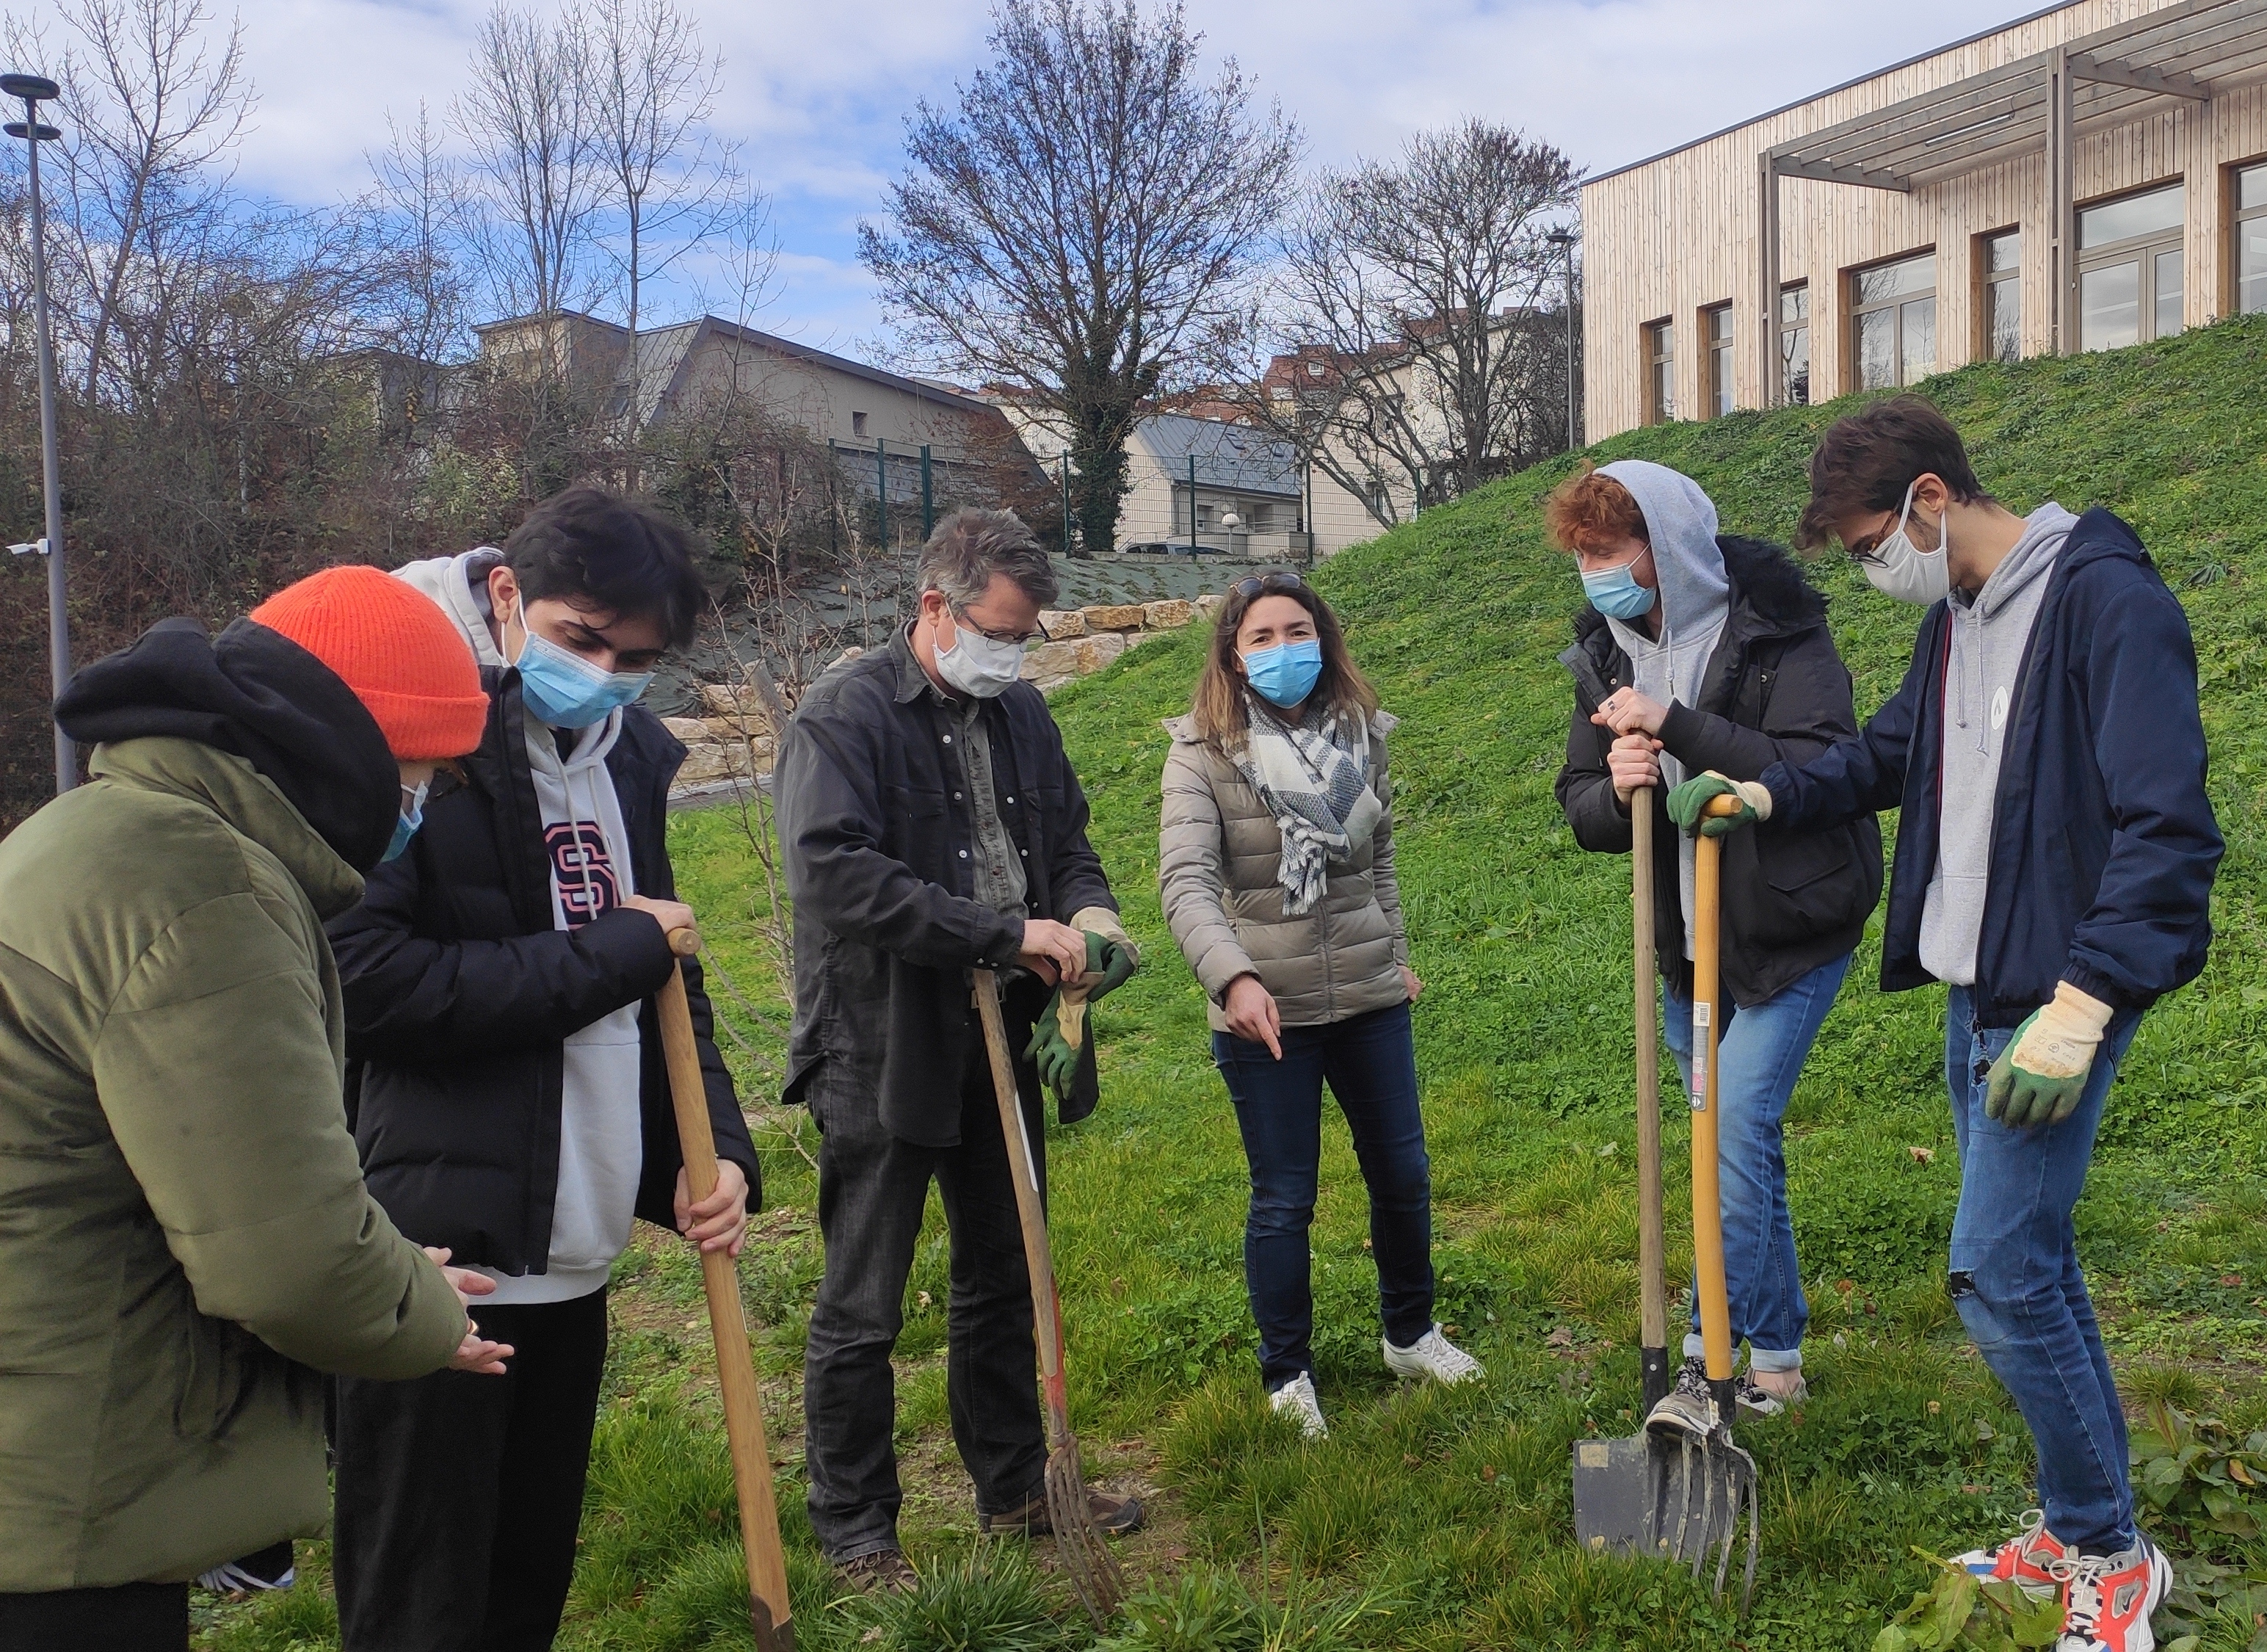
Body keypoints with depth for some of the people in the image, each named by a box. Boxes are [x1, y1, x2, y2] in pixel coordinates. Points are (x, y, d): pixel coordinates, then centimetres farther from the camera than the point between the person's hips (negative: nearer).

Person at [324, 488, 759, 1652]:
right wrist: (613, 953, -14)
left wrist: (713, 1147, 5)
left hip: (577, 1257, 7)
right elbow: (364, 980, -22)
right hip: (436, 1259, -7)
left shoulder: (626, 755, 10)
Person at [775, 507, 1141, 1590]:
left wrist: (1089, 912, -5)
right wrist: (1009, 933, -27)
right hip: (883, 1050, -7)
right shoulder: (845, 713, -14)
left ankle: (1015, 1489, 38)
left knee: (1002, 1285, 20)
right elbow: (835, 872, -27)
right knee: (861, 1314, 7)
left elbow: (1065, 838, 19)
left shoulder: (1021, 713, 8)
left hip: (1001, 1044, 7)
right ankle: (854, 1531, 25)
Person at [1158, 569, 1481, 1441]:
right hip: (1265, 1010, -4)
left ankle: (1411, 1334, 39)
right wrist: (1233, 977, -36)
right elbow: (1185, 880, -23)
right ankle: (1287, 1374, 27)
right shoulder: (1202, 751, -12)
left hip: (1369, 998, 4)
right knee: (1283, 1199, 7)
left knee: (1403, 1172, 16)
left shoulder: (1359, 735, 2)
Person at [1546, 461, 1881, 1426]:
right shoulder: (1606, 656, 3)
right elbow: (1582, 811, 3)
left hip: (1790, 934, -6)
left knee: (1736, 1130, -14)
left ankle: (1710, 1356, -3)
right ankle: (1775, 1356, 28)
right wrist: (1614, 790, -21)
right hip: (1687, 942, 6)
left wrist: (1679, 729, -31)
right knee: (1737, 1146, 14)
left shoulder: (1776, 636, -15)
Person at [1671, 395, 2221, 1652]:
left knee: (1998, 1276, -7)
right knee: (2030, 1265, 15)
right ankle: (2079, 1526, 31)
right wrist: (1764, 796, 10)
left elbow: (2168, 828, -21)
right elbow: (1889, 755, 26)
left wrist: (2081, 1004, -25)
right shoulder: (1953, 619, 11)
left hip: (2060, 999, -9)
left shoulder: (2106, 601, -17)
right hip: (1976, 991, 9)